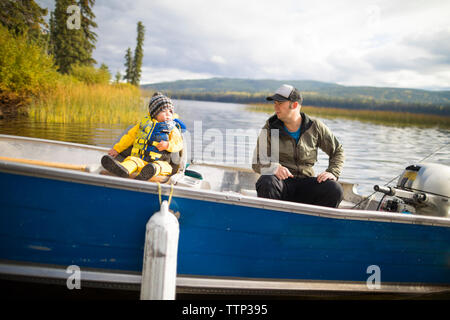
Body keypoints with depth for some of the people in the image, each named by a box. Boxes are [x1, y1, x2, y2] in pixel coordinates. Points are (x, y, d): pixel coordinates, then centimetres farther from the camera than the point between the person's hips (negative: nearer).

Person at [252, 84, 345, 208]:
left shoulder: (315, 127, 4)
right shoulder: (270, 128, 2)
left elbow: (338, 151, 16)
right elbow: (257, 162, -4)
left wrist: (332, 172, -3)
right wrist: (273, 167, -26)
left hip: (305, 182, 1)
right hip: (281, 182, -1)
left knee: (335, 190, -25)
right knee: (266, 182, -36)